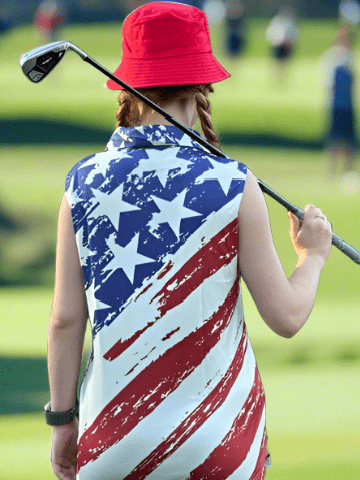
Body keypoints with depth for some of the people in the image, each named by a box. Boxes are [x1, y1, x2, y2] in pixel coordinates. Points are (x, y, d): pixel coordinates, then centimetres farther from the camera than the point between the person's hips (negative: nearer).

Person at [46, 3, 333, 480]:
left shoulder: (84, 182, -3)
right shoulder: (233, 185, -8)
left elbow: (65, 320, -1)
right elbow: (286, 316, -3)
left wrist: (63, 420, 10)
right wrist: (313, 256, 16)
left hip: (114, 436, 2)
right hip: (217, 438, -2)